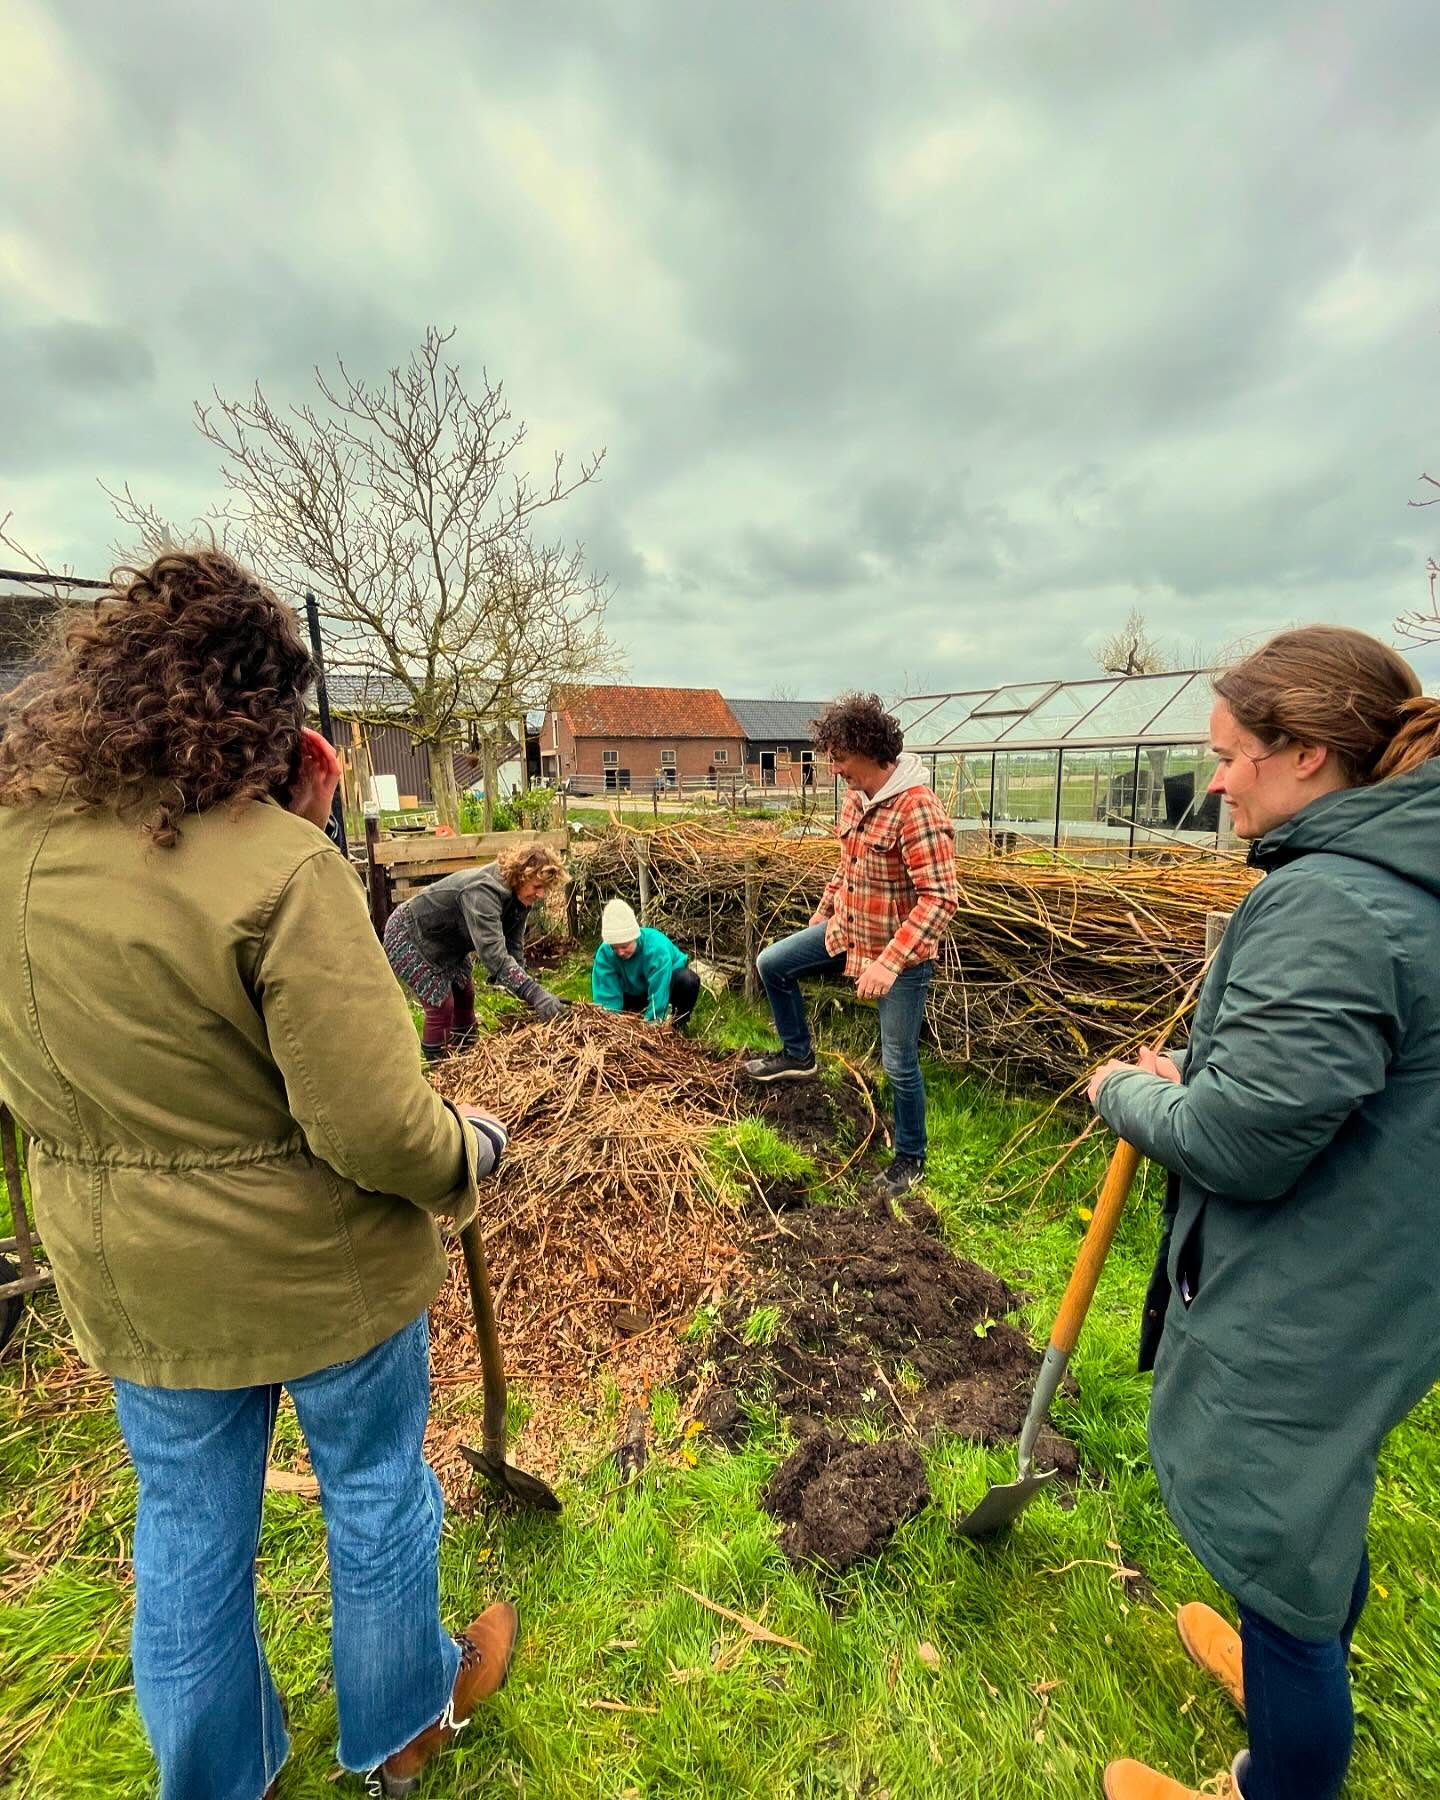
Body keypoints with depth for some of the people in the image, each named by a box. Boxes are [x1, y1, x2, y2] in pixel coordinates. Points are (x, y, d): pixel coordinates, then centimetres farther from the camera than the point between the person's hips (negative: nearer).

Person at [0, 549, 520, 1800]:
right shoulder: (281, 865, -28)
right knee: (376, 1498, 23)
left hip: (128, 1280, 5)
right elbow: (375, 1128, -28)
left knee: (188, 1529, 27)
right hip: (320, 1267, -5)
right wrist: (469, 1149, -10)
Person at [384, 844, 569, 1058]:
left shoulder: (518, 896, -11)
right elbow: (493, 954, -48)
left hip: (446, 943, 9)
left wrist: (530, 999, -18)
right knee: (441, 1005, -10)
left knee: (465, 995, 12)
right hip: (408, 935, -9)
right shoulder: (483, 891, -38)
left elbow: (514, 949, -10)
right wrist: (535, 994, -55)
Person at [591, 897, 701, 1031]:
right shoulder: (604, 953, -26)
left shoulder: (657, 946, -37)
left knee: (688, 979, -36)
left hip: (667, 984, -4)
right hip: (634, 993, 4)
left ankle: (680, 1022, -8)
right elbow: (607, 997, -26)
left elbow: (658, 994, -37)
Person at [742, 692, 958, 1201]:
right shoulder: (856, 798, 0)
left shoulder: (917, 809, -27)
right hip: (846, 931, 8)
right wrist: (822, 912, 25)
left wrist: (890, 963, -36)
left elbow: (940, 899, -31)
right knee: (772, 964, 11)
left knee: (899, 1062, 4)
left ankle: (910, 1158, 27)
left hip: (902, 954, -8)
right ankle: (797, 1055, 30)